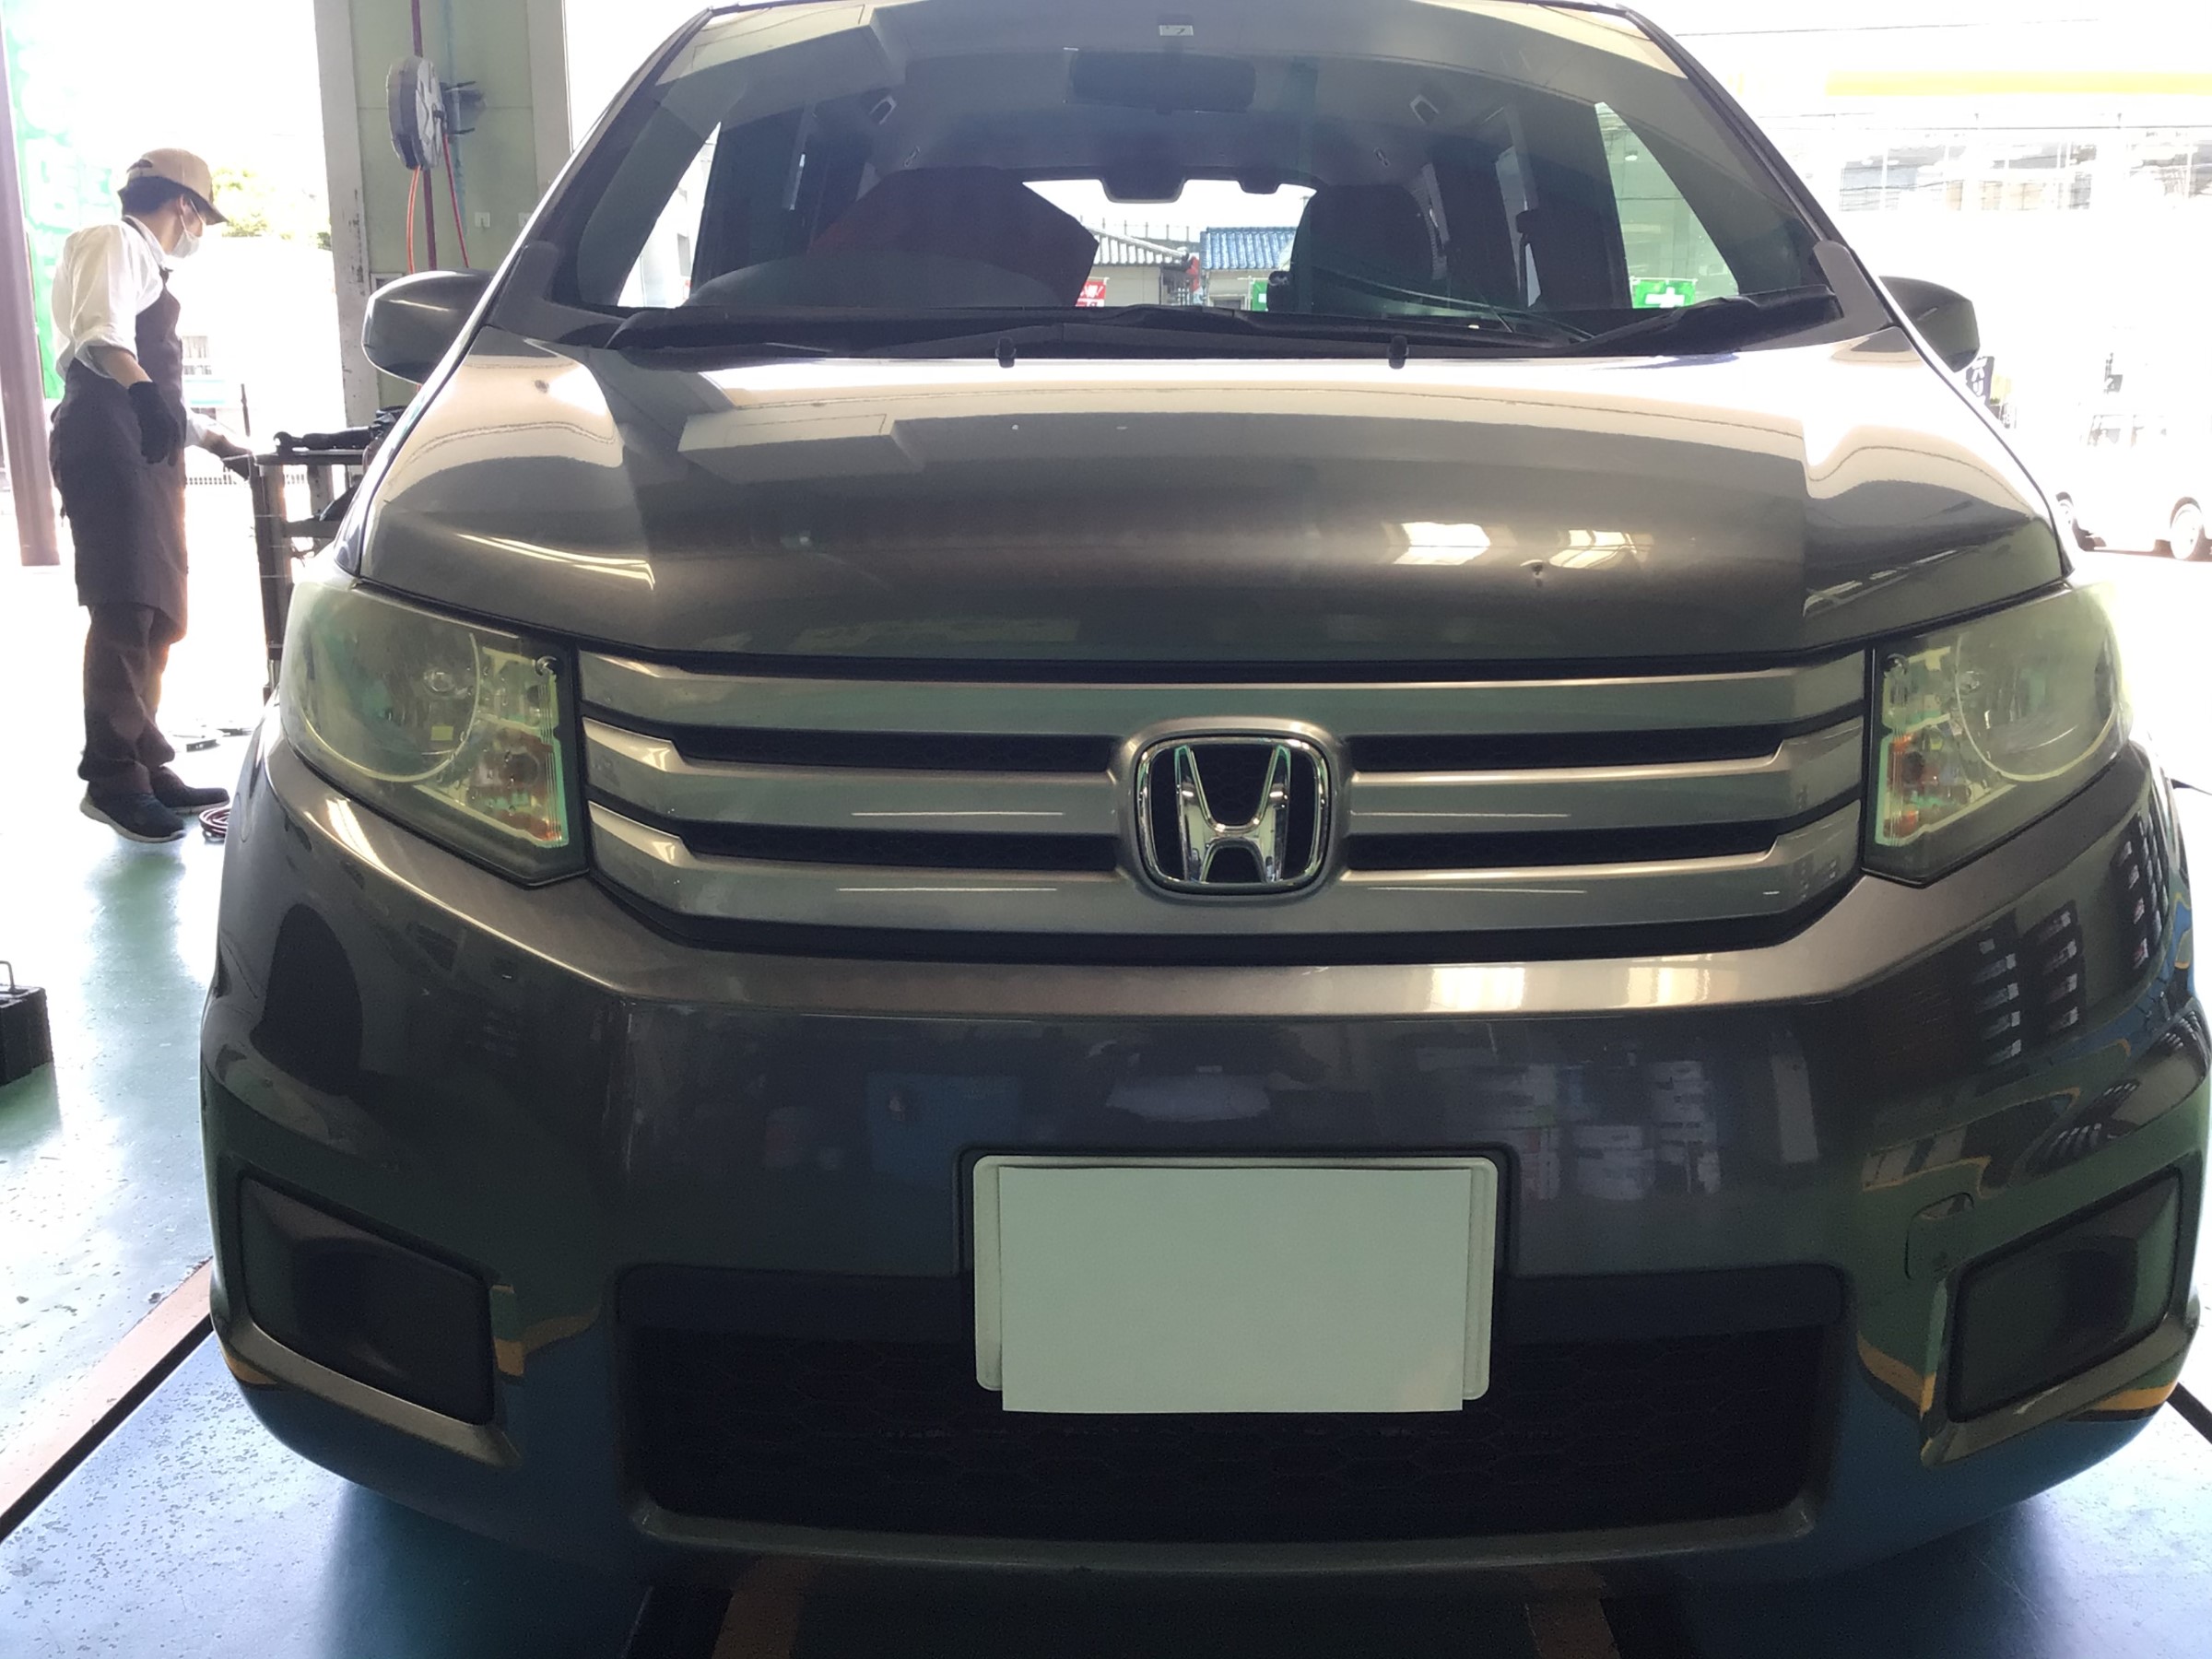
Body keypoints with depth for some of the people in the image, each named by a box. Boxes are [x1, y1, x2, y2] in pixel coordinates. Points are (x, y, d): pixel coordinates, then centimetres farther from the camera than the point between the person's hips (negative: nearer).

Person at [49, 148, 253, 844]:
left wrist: (222, 443, 48)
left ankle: (145, 766, 11)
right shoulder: (115, 243, 1)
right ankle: (112, 779, -21)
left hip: (144, 451, 10)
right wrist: (143, 391, -40)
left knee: (155, 618, 8)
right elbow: (99, 333, -21)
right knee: (124, 612, -18)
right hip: (108, 443, -10)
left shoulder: (144, 266, 31)